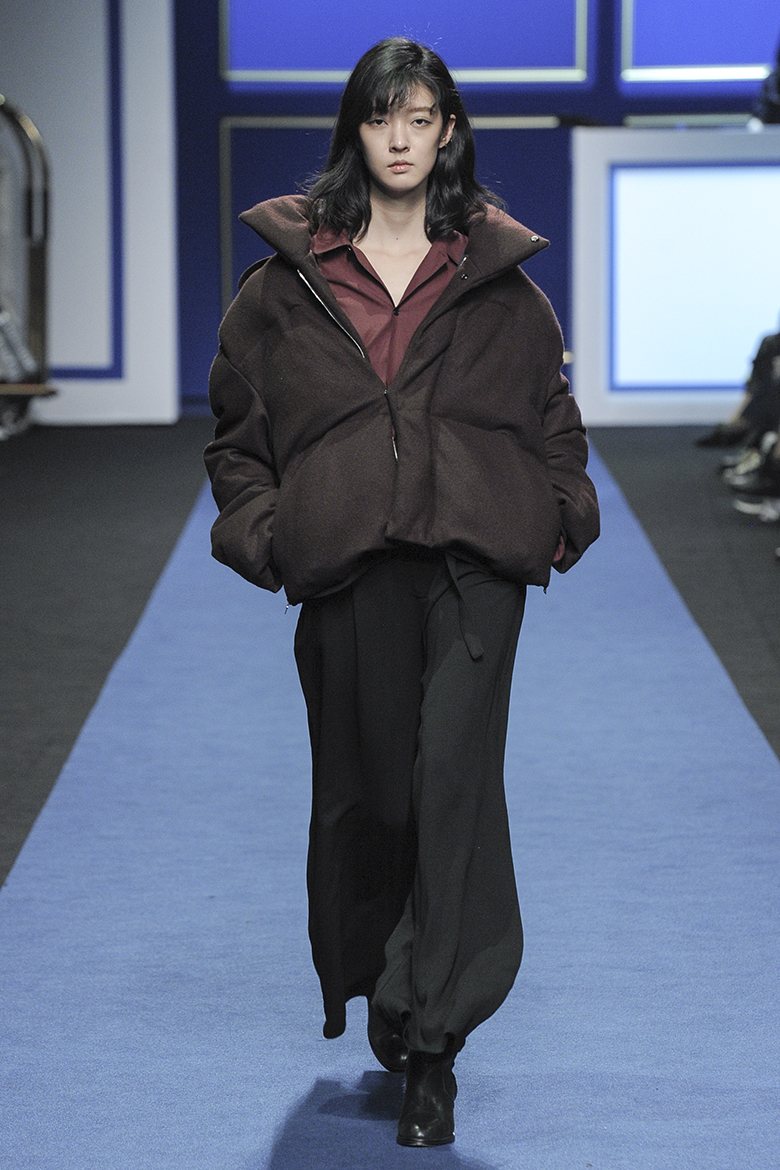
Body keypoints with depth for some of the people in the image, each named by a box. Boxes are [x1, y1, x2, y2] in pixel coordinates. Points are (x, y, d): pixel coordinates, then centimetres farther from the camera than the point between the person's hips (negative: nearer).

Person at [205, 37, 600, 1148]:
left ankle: (430, 1038, -13)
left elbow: (552, 414, 17)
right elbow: (237, 427, 14)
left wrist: (559, 516, 2)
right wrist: (264, 530, 1)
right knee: (363, 787, 8)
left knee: (455, 774, -14)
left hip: (475, 563, -1)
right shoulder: (288, 278, 9)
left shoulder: (498, 279, 10)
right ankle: (373, 985, 33)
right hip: (348, 565, 1)